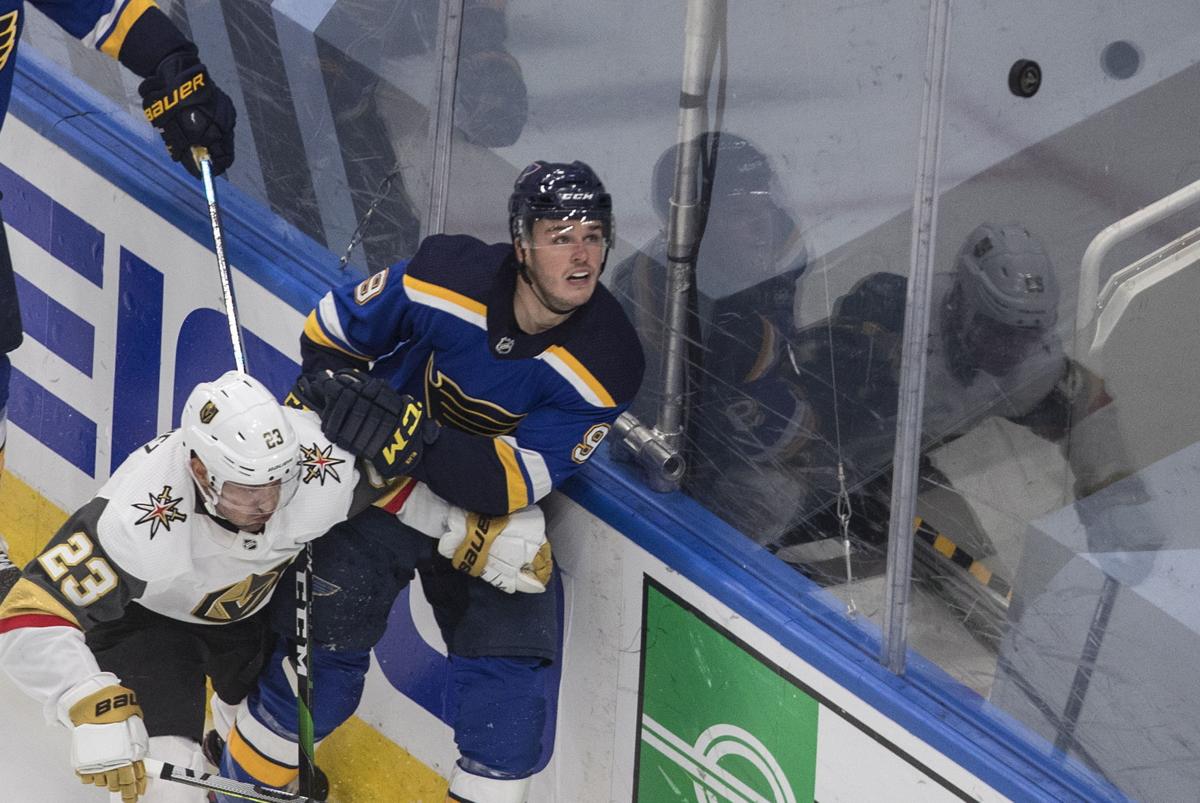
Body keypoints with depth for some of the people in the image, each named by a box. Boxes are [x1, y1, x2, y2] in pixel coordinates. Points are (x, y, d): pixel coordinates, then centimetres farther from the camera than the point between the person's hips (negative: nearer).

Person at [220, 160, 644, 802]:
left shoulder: (604, 364, -22)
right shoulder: (447, 279, -23)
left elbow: (509, 484, -27)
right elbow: (330, 329, -5)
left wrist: (408, 433, -39)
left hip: (493, 513, 1)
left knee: (510, 675, -8)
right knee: (323, 653, -4)